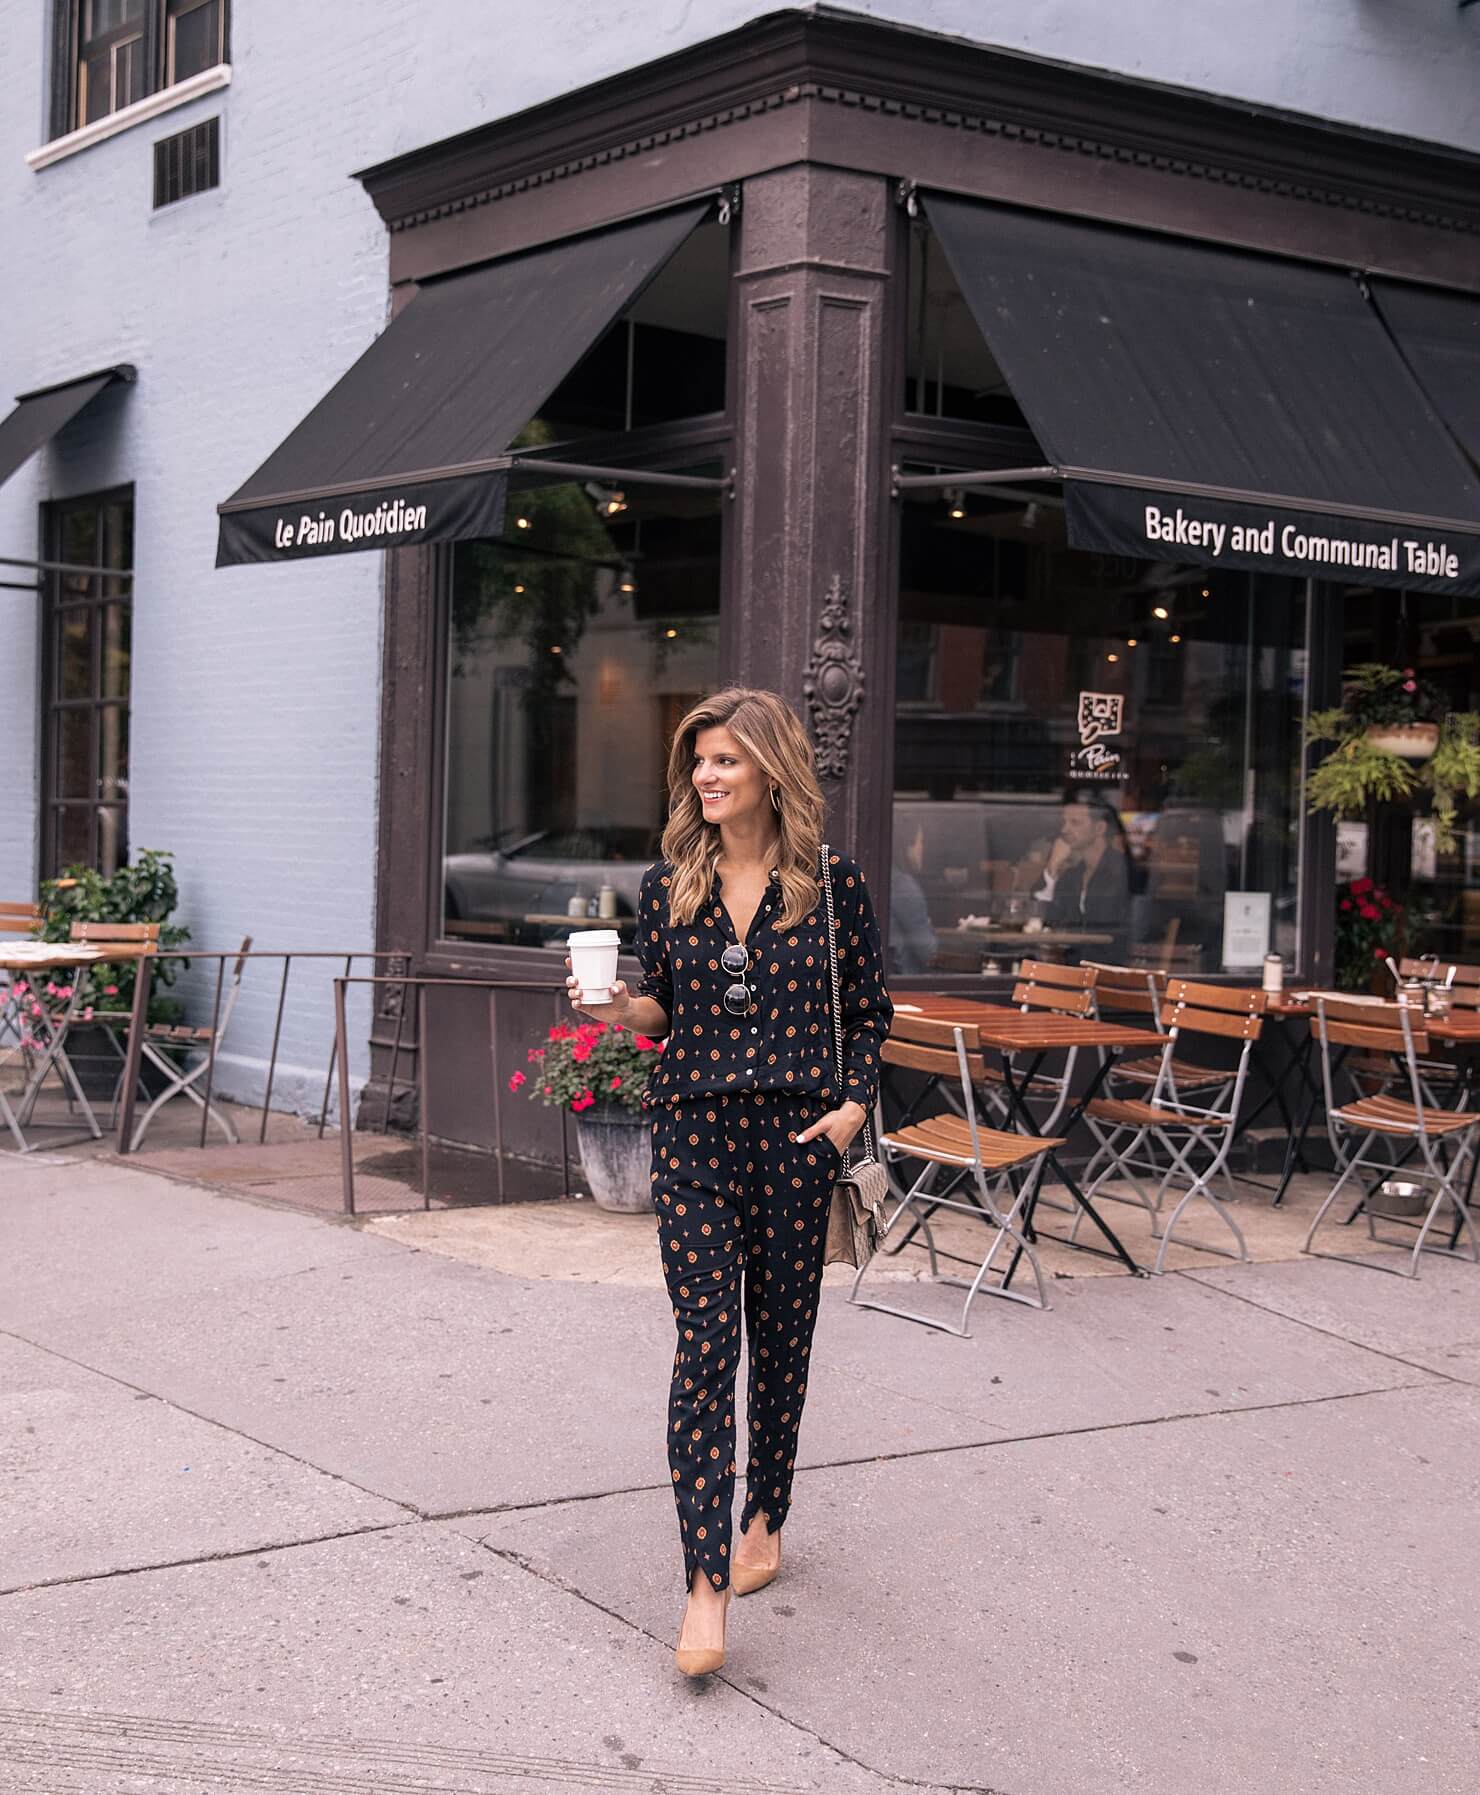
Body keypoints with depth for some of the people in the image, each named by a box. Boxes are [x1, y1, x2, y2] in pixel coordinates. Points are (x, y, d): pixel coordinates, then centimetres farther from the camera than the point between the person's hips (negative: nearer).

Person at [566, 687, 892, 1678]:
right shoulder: (669, 887, 5)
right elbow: (664, 1009, 12)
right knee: (706, 1343, -8)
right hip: (695, 1135, 1)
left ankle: (764, 1523, 31)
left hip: (797, 1137, -1)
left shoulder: (834, 885, -1)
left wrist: (855, 1105, -5)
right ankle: (707, 1580, -9)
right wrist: (619, 1009, -9)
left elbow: (871, 1012, 7)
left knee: (781, 1336, 10)